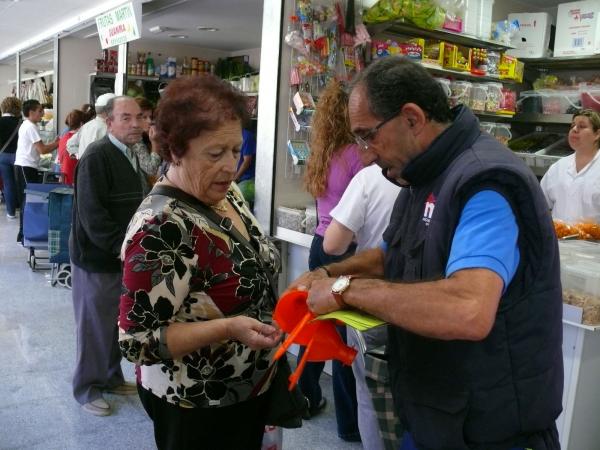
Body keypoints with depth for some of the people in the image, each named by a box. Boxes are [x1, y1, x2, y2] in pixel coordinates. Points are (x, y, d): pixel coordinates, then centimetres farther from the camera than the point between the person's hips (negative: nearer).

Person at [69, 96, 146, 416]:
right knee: (95, 326, 6)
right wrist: (123, 247, -21)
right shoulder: (96, 157, -19)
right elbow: (92, 215, -23)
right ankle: (86, 389, 24)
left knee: (116, 322, 18)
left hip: (122, 257, 8)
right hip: (96, 259, -8)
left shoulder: (130, 156, 10)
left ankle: (110, 377, 36)